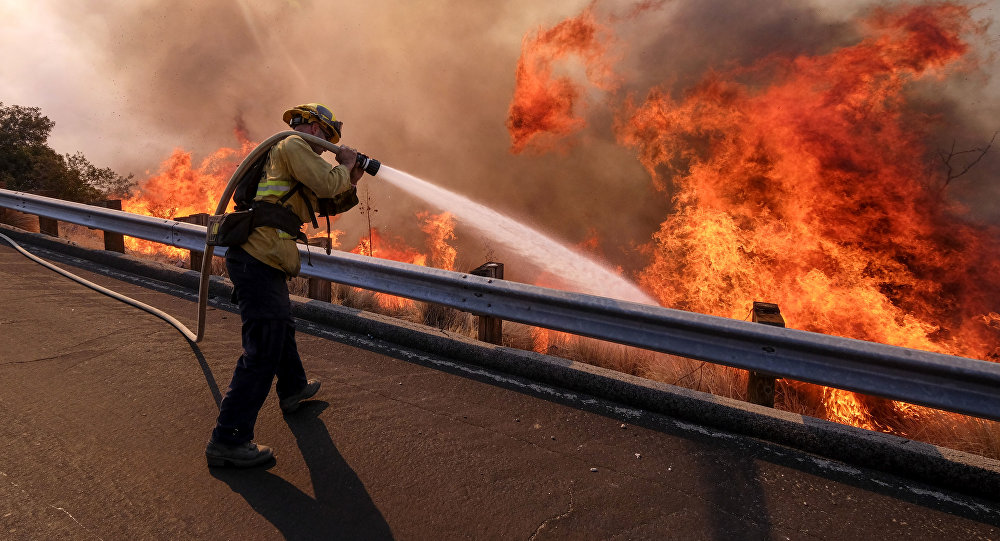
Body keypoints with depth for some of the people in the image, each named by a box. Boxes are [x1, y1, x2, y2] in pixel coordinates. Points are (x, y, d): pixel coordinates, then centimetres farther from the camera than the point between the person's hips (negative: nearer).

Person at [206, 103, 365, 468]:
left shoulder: (287, 153, 27)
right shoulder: (293, 145, -3)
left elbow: (322, 199, 27)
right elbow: (327, 184, -15)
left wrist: (349, 184, 16)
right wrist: (344, 165, 4)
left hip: (261, 261, 11)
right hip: (257, 260, -11)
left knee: (282, 328, 28)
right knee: (263, 351, -9)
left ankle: (293, 390, 49)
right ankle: (228, 440, -4)